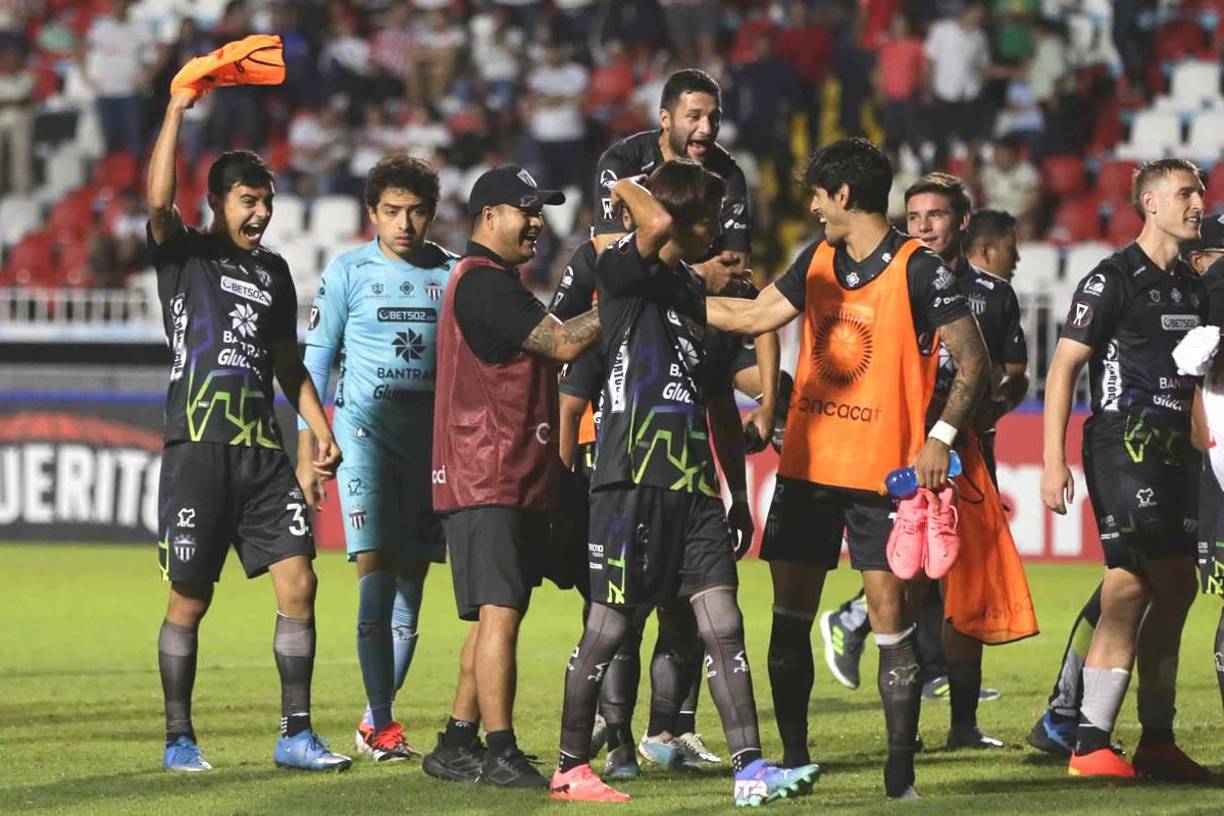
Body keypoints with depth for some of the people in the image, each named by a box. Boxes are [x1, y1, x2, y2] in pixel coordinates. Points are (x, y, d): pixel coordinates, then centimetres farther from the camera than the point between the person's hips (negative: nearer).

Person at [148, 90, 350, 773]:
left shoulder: (275, 272, 18)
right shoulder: (183, 254, 2)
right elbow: (159, 199, -18)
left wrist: (322, 431, 13)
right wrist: (177, 110, -21)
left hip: (264, 449, 5)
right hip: (199, 445, -5)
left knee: (298, 583, -5)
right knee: (190, 600, 0)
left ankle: (297, 734, 1)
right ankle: (179, 738, 10)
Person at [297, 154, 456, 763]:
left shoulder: (451, 275, 9)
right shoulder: (348, 272, 2)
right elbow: (314, 362, 4)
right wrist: (307, 454, -2)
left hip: (431, 432, 3)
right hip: (364, 426, -3)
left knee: (410, 582, 5)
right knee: (375, 571, -14)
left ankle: (375, 722, 15)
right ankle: (382, 724, -14)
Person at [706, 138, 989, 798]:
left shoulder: (918, 269, -8)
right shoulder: (818, 261, 11)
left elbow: (972, 359, -8)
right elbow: (755, 317, 22)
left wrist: (941, 436, -19)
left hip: (881, 472, -6)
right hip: (806, 464, 6)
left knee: (889, 614, -7)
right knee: (790, 615, 5)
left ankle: (901, 771, -2)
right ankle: (793, 760, 14)